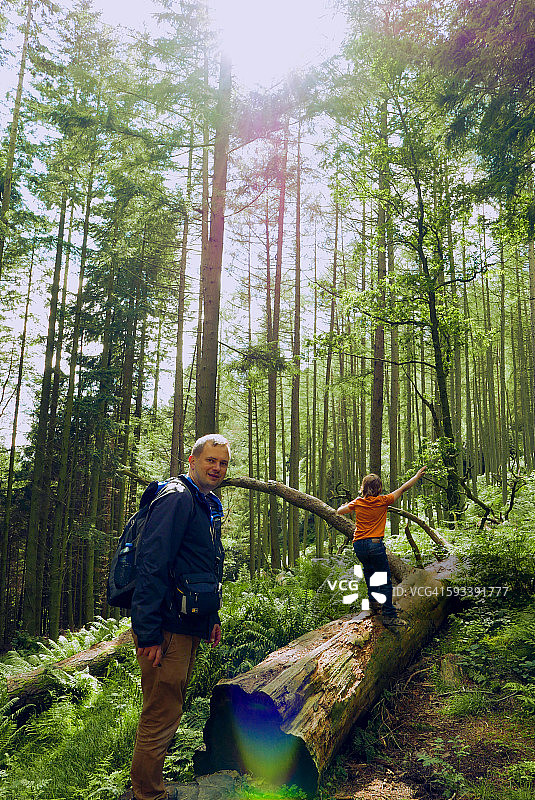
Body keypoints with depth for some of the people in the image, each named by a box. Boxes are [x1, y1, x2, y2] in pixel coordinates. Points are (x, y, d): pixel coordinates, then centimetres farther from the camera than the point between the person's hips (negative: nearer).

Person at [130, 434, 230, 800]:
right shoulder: (178, 498, -15)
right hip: (168, 629, -10)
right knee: (161, 718, 0)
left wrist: (213, 618, 23)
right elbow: (152, 564, -23)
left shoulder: (209, 508, 17)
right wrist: (148, 632, -26)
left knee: (168, 712, 20)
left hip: (188, 626, 10)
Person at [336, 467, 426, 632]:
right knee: (385, 580, -1)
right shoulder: (383, 501, -3)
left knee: (369, 572, 27)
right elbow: (402, 489, 7)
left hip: (359, 545, 5)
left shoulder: (358, 502, 5)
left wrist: (347, 505, 36)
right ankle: (389, 616, -4)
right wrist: (417, 475, 18)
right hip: (375, 544, -4)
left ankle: (374, 603, 31)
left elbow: (339, 511, 15)